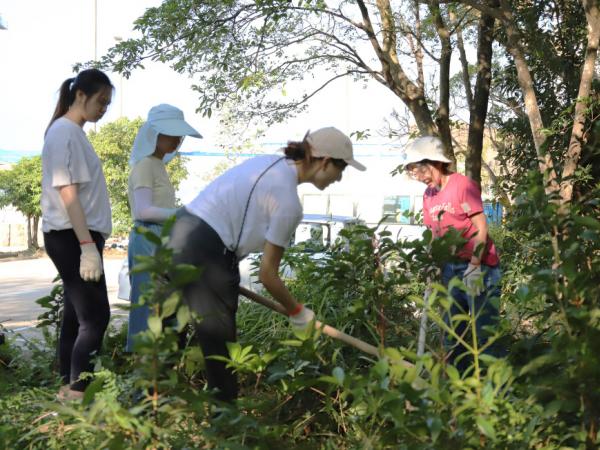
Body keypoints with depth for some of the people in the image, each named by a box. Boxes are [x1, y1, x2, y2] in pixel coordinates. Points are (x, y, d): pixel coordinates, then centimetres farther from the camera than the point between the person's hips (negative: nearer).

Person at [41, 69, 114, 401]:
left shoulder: (73, 133, 16)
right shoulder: (65, 132, -12)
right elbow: (67, 192, -19)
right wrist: (87, 245, -23)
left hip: (74, 238, 10)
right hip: (71, 237, -10)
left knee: (77, 316, 10)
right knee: (95, 317, -11)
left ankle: (69, 390, 15)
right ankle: (76, 396, -10)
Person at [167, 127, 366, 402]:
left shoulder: (273, 163, 11)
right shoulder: (288, 203, -13)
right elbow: (267, 274, -9)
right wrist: (297, 311, 7)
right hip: (206, 252, -9)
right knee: (219, 340, 1)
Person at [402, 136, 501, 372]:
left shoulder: (462, 185, -10)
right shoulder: (429, 194, 11)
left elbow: (481, 226, -13)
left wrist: (474, 267, -19)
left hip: (478, 266, -8)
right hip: (451, 268, 8)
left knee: (484, 332, -8)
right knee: (452, 333, 10)